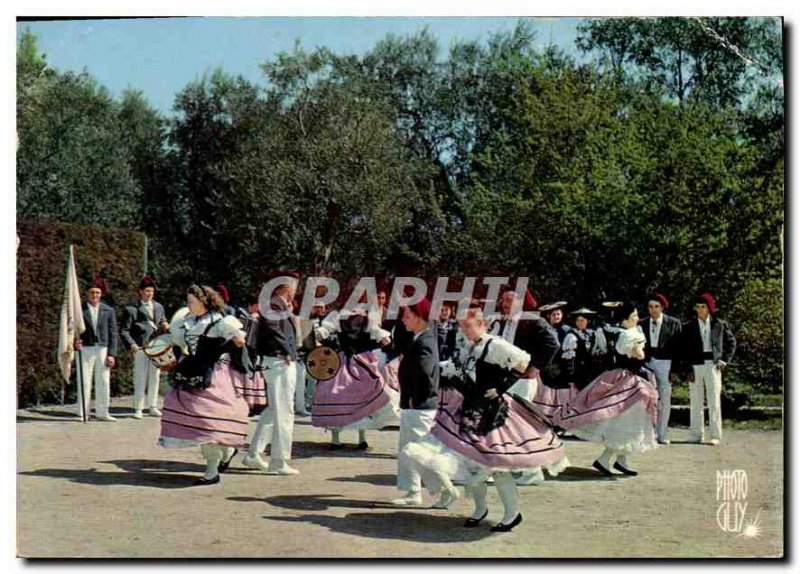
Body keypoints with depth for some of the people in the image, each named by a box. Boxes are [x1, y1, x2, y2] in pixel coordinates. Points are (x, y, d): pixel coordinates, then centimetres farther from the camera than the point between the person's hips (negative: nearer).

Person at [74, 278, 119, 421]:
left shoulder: (108, 311, 8)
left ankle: (102, 413, 11)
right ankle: (82, 413, 5)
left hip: (103, 350, 2)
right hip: (85, 349, -2)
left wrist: (112, 354, -2)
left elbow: (113, 334, 7)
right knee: (84, 382, -1)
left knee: (103, 382, 3)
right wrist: (75, 341, -18)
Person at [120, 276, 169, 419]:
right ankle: (138, 408, 3)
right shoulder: (131, 308, -1)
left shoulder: (159, 307, 16)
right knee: (140, 379, -3)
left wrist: (165, 326, 1)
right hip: (140, 348, -5)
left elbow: (163, 324, 25)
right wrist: (131, 344, -17)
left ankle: (153, 407, 17)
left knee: (155, 378, 8)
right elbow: (124, 330, -3)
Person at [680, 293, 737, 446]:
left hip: (713, 365, -1)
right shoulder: (689, 327, 7)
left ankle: (715, 435, 0)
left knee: (714, 401, -4)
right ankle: (696, 435, 11)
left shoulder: (720, 325, 6)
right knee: (695, 402, 4)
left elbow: (731, 342, 15)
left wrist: (725, 360, 3)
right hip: (695, 366, 1)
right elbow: (684, 350, 5)